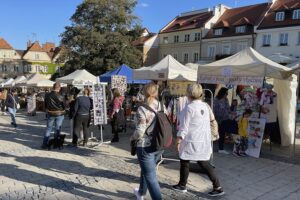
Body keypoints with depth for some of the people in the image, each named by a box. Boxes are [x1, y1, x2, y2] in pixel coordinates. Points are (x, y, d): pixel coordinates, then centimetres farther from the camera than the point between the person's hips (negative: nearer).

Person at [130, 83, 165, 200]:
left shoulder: (142, 109, -16)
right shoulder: (162, 107, 1)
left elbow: (140, 131, -20)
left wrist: (132, 138, -1)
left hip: (146, 146, -7)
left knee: (151, 176, 5)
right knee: (146, 170, 28)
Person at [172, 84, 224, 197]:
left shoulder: (189, 107, -16)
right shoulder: (205, 106, 3)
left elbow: (184, 126, -15)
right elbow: (212, 118, 19)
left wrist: (179, 140, -8)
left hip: (192, 141, -6)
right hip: (204, 141, 6)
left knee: (184, 161, 12)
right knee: (204, 163, 14)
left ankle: (182, 185, 27)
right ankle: (218, 187, 14)